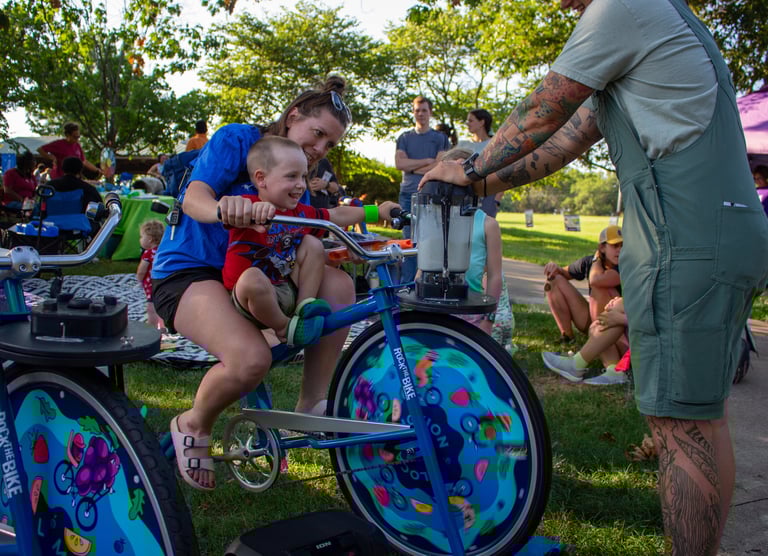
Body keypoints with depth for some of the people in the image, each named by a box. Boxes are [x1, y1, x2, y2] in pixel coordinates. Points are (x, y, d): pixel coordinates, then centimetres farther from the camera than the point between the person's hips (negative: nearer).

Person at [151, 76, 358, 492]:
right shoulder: (236, 139, -9)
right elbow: (194, 197, -25)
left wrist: (341, 249, -17)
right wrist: (222, 209, -48)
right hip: (187, 272, -7)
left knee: (338, 285, -16)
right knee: (251, 358, -34)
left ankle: (312, 404, -6)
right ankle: (194, 426, -2)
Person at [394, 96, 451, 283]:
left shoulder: (440, 138, 10)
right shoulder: (404, 138, 17)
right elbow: (399, 163, 1)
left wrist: (413, 167, -2)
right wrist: (427, 161, -3)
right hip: (408, 194, 2)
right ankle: (405, 284, 2)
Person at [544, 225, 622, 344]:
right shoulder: (589, 262, -3)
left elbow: (595, 280, -38)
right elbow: (566, 274, 13)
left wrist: (598, 259, -17)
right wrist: (557, 269, -13)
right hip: (589, 321, 6)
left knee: (599, 286, -31)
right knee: (554, 280, -4)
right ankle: (567, 336, -8)